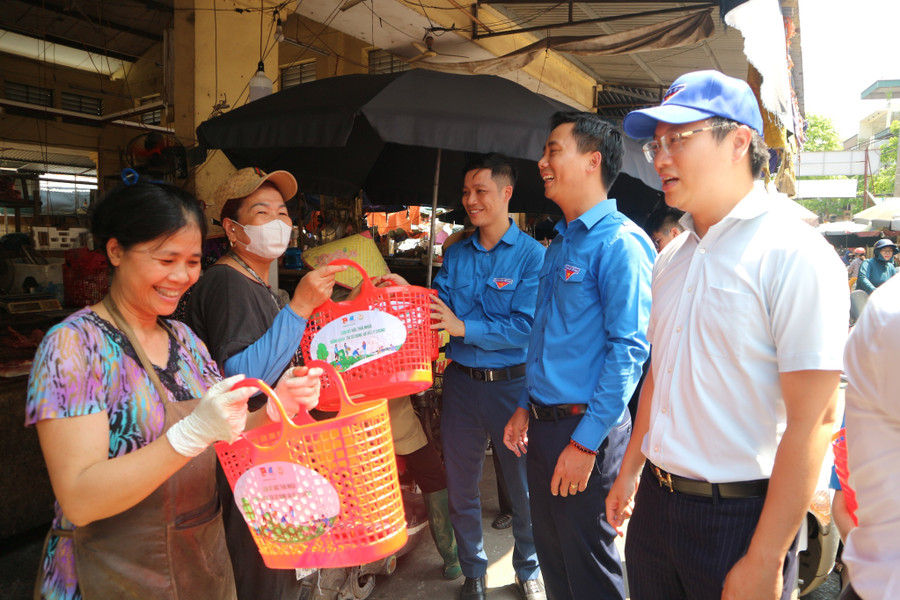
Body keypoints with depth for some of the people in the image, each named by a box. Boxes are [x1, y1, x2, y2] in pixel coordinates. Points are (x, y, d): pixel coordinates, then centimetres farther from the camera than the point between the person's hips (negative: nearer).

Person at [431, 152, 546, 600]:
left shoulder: (532, 255, -8)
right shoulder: (456, 255, 6)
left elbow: (527, 326, -17)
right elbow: (437, 307, 0)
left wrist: (464, 328, -22)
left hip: (511, 383, -3)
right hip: (461, 382, 4)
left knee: (523, 484, 12)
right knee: (461, 486, 14)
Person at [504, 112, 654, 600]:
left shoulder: (619, 242, -15)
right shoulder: (559, 243, 13)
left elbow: (629, 349, -21)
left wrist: (585, 442, -21)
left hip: (585, 430, -8)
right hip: (544, 424, 8)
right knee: (551, 553, 21)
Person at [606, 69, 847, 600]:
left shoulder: (797, 256, -14)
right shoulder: (672, 258, 8)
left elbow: (812, 421, -18)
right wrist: (631, 470, 15)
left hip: (740, 515, -6)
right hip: (655, 501, 7)